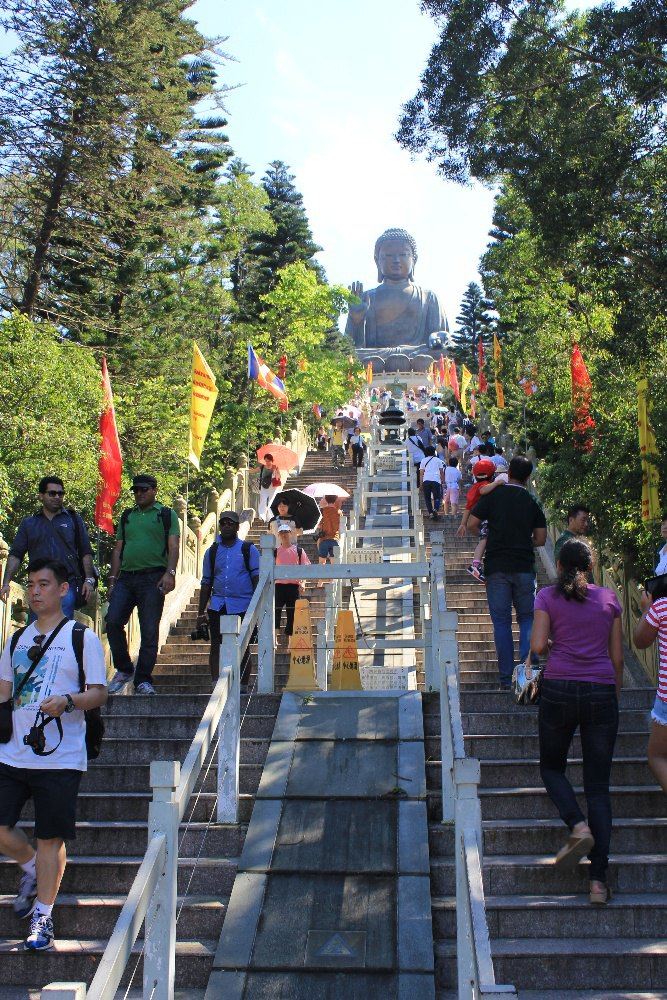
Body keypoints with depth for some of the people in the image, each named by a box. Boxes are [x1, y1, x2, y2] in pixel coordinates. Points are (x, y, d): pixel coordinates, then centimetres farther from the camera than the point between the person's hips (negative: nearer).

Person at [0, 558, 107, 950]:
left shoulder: (83, 638, -3)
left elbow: (99, 692, -6)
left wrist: (68, 701, -24)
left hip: (60, 757, -5)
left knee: (51, 837, 1)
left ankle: (43, 917, 16)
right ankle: (32, 869, 30)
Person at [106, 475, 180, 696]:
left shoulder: (167, 515, 7)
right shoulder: (126, 516, 20)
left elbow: (173, 547, -2)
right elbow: (118, 549, 19)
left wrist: (170, 573, -18)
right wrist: (113, 579, 11)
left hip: (152, 578, -4)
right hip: (125, 578, 4)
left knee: (149, 631, -3)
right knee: (113, 621, -9)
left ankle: (143, 680, 4)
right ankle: (123, 669, 9)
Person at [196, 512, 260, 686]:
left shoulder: (248, 549, 5)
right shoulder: (212, 551, 12)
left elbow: (257, 577, 2)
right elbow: (206, 583, 15)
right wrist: (201, 612, 11)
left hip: (243, 606, -2)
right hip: (217, 606, 2)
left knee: (243, 647, 4)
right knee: (216, 645, -5)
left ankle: (243, 686, 11)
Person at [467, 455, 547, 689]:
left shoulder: (493, 496, -1)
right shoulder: (532, 502, 5)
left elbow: (471, 525, -4)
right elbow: (541, 539, 5)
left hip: (497, 567, -1)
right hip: (524, 567, 1)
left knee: (501, 621, 4)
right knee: (527, 619, 12)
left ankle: (506, 677, 4)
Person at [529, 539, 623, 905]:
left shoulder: (548, 596, 2)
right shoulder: (609, 598, 9)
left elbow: (538, 646, -8)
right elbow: (617, 657, 10)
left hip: (559, 689, -2)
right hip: (601, 692, 2)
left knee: (551, 767, 19)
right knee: (598, 785, 5)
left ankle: (578, 825, -9)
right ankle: (598, 879, 0)